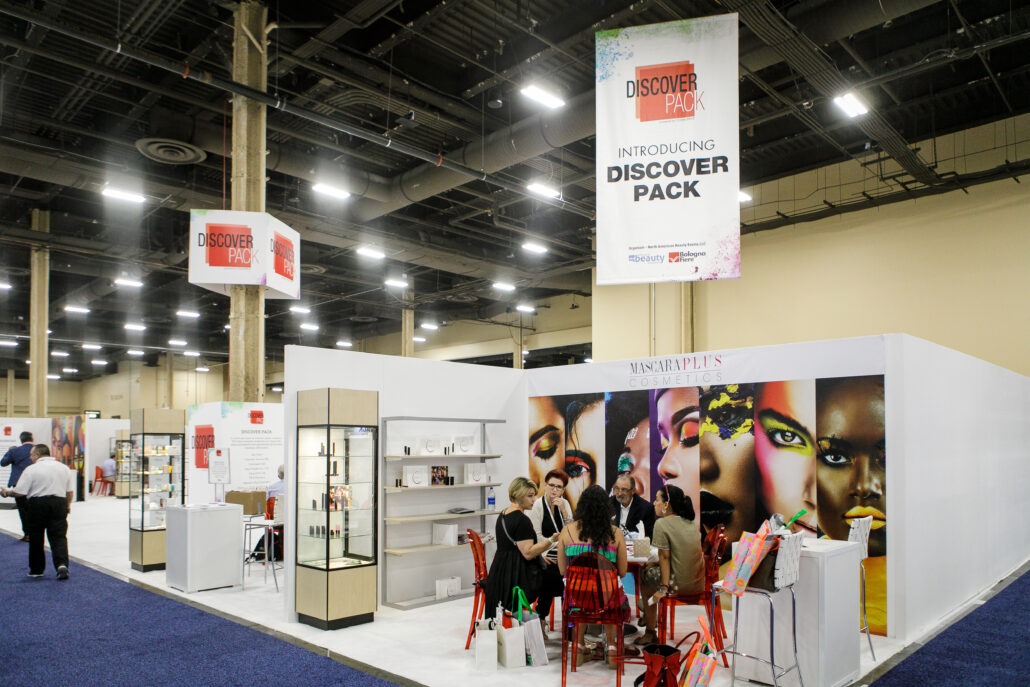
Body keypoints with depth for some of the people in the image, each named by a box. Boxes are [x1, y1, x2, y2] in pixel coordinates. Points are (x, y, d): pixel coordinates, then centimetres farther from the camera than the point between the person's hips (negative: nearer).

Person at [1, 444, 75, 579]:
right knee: (59, 536, 2)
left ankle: (36, 569, 22)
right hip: (59, 503, 3)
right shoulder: (64, 468, 8)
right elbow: (70, 492, 9)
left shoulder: (31, 469, -5)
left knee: (36, 538, 12)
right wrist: (68, 504, 24)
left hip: (37, 504, -2)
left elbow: (19, 492, -8)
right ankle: (62, 564, -19)